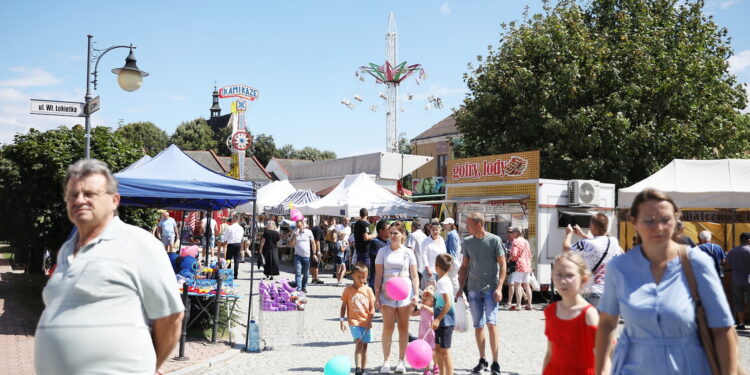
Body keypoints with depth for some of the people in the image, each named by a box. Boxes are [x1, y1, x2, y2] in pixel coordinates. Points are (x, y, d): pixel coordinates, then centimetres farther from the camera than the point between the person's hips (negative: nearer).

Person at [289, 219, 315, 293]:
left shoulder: (308, 232, 1)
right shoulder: (294, 233, 4)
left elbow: (313, 243, 6)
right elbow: (291, 244, 1)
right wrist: (294, 236, -13)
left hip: (307, 256, 0)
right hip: (298, 256, 0)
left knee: (305, 274, 9)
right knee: (298, 273, -9)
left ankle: (304, 287, 26)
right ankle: (298, 289, -11)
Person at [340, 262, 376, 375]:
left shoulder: (368, 290, 2)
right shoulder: (348, 290, -1)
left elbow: (372, 307, 2)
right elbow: (343, 306, 3)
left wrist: (369, 321, -7)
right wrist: (342, 320, -4)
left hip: (366, 322, 3)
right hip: (354, 321, -3)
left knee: (364, 345, 9)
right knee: (359, 342, -19)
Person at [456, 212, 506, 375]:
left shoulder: (494, 240, -4)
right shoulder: (467, 242, 7)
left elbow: (502, 265, -4)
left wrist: (499, 287, -11)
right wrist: (461, 287, 9)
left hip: (490, 288, -4)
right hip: (473, 289, 4)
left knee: (491, 323, -11)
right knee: (478, 326, 8)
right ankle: (482, 360, 21)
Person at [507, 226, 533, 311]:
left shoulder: (515, 241, -9)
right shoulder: (526, 241, 17)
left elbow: (514, 254, -19)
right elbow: (529, 255, 22)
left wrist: (509, 259, -3)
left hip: (519, 265, -8)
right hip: (527, 265, 8)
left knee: (517, 285, -5)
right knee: (526, 285, 12)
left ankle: (518, 305, -8)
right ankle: (529, 304, 14)